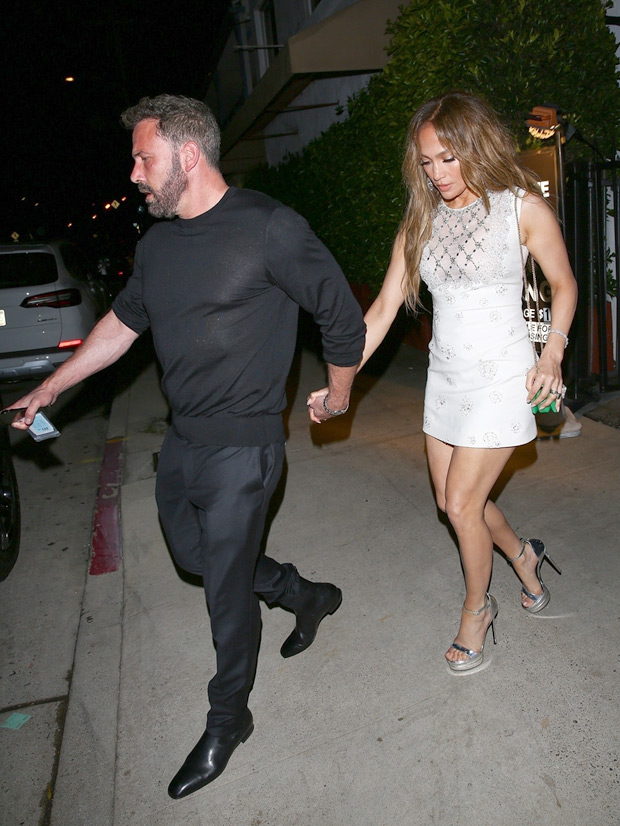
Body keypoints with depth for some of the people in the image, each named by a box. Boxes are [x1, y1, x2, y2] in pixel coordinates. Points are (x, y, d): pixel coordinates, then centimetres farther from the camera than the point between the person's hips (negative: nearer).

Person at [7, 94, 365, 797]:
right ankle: (307, 598, 43)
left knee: (226, 590, 4)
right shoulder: (158, 243, 7)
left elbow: (342, 316, -7)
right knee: (192, 554, 21)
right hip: (181, 441, 8)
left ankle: (227, 722, 30)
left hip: (242, 447, -7)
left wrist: (337, 396, 5)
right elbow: (122, 323, 19)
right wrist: (50, 388, 21)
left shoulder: (269, 228, -15)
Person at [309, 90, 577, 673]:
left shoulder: (521, 206, -8)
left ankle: (476, 610, 27)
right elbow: (384, 308, 2)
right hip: (445, 377, 5)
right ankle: (523, 555, 44)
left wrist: (552, 355, -14)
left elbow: (564, 285, 2)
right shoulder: (421, 220, 4)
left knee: (461, 505, -2)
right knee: (451, 499, 13)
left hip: (501, 378, -5)